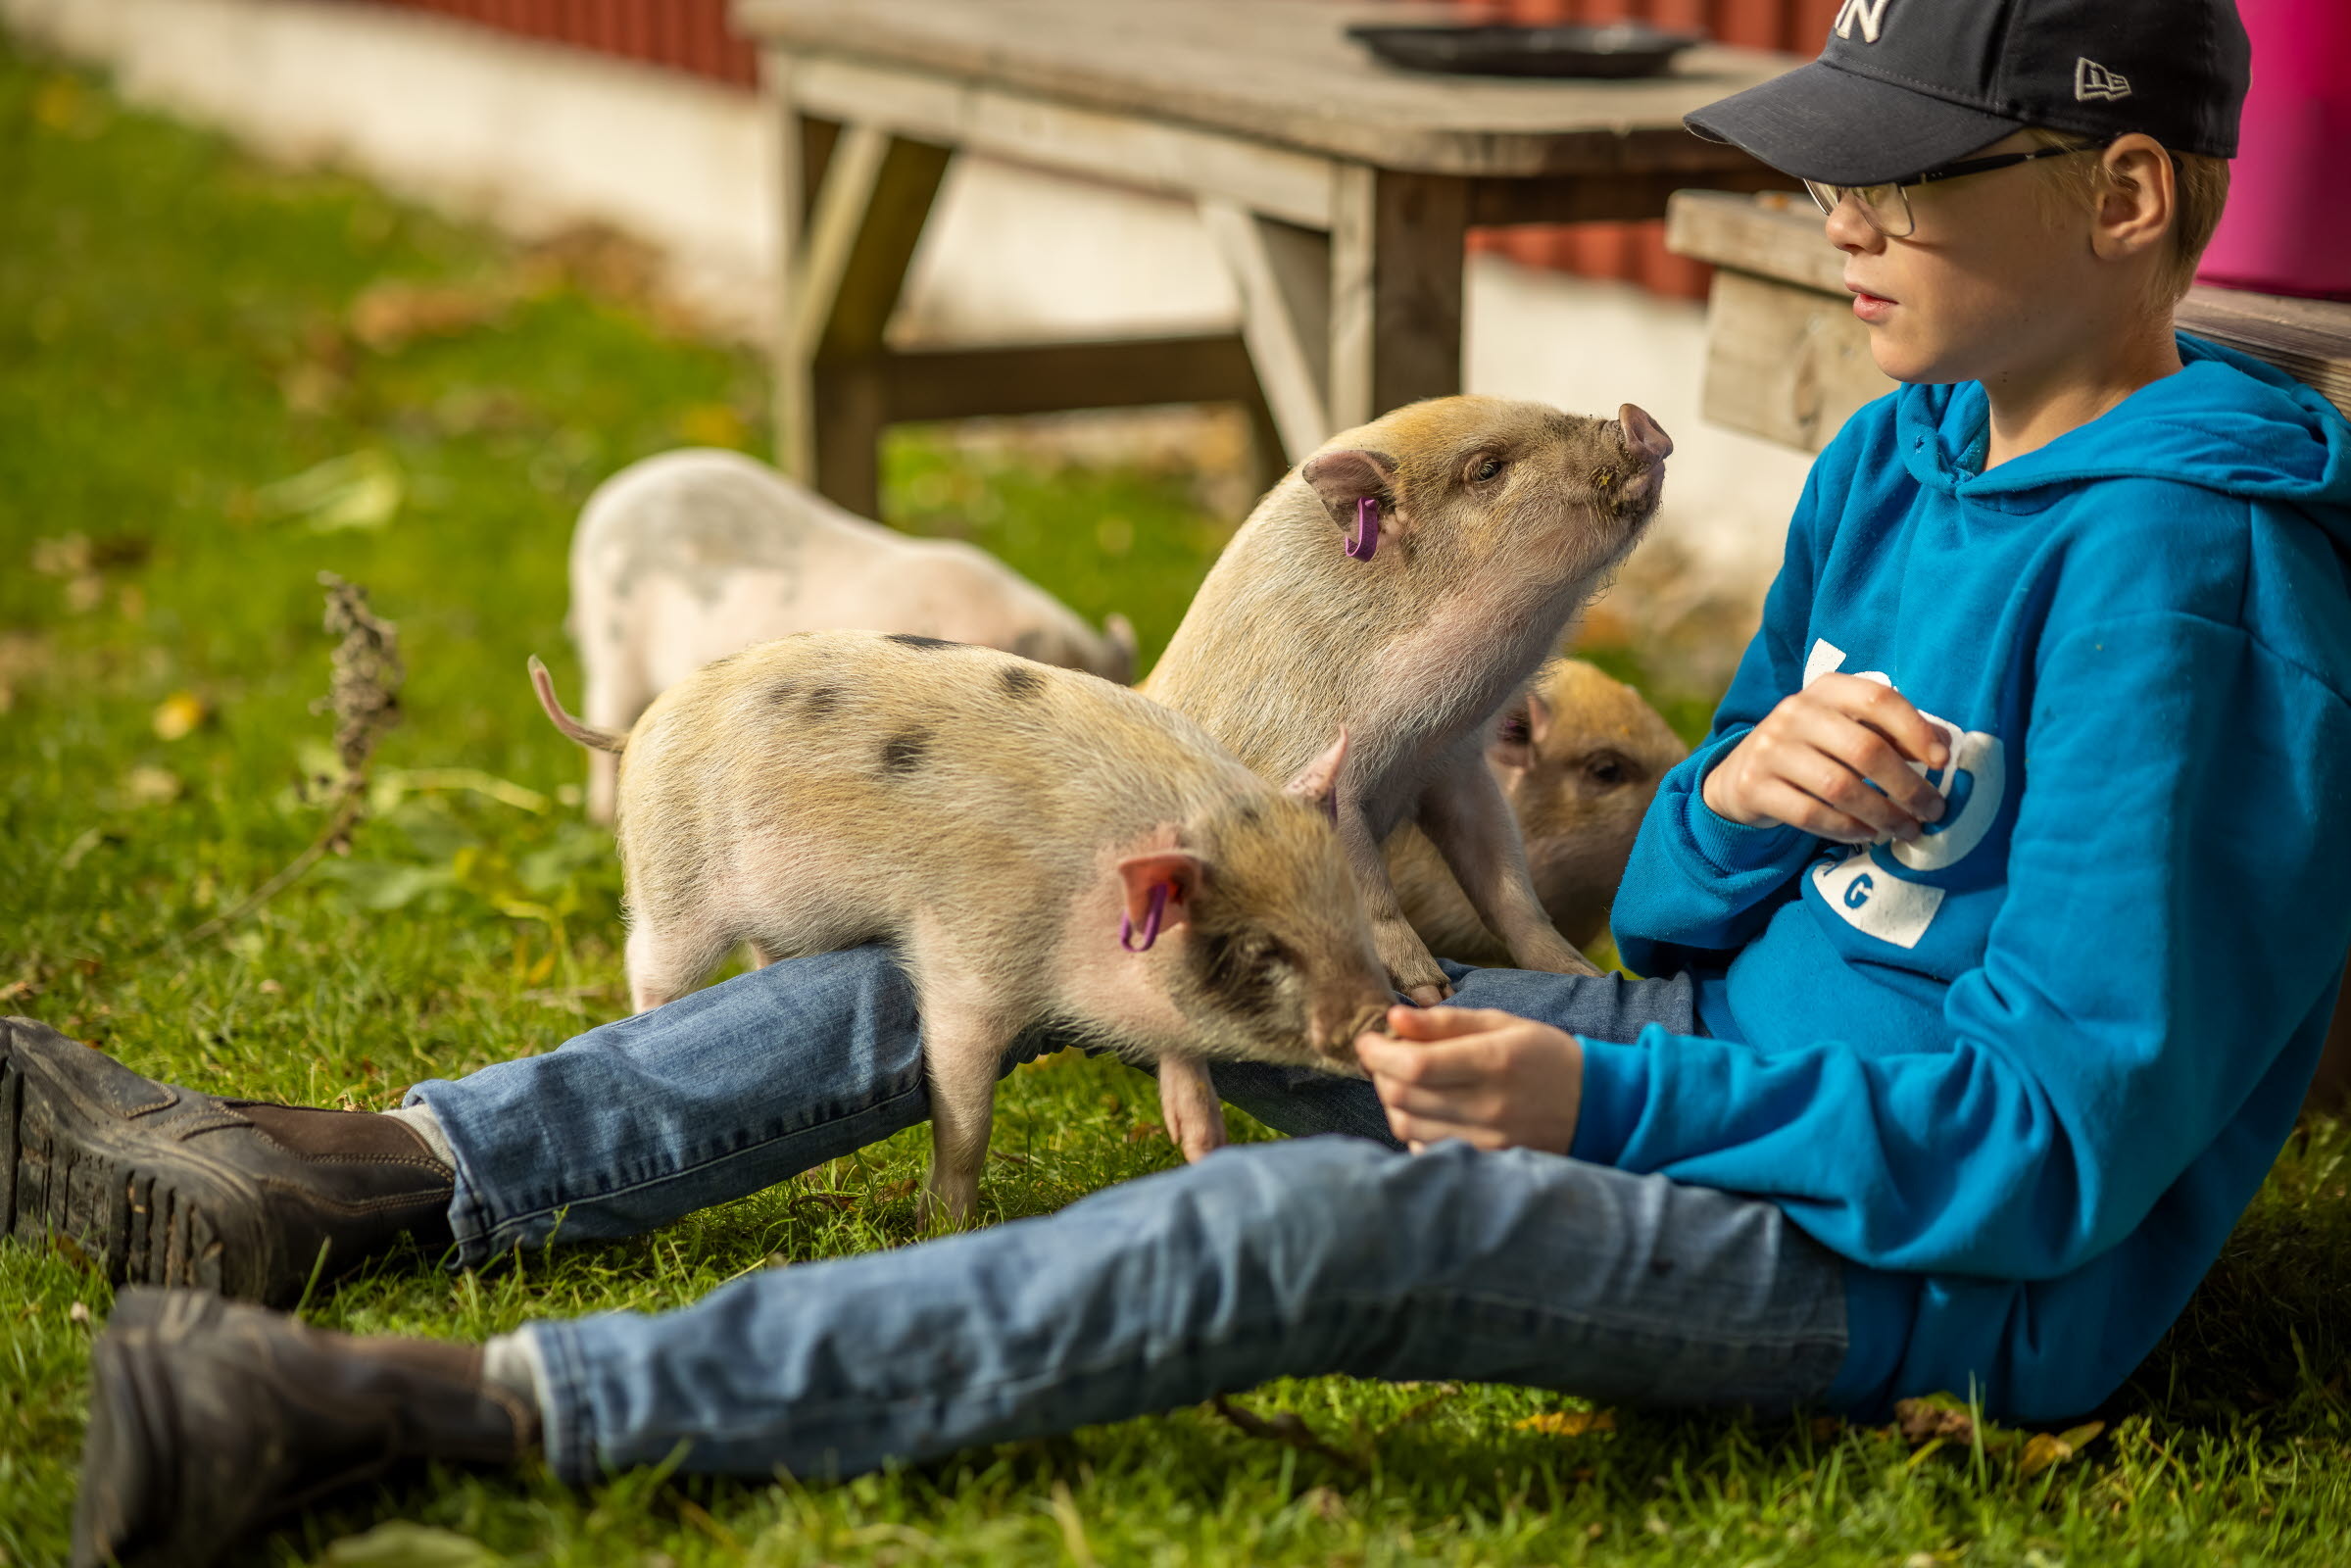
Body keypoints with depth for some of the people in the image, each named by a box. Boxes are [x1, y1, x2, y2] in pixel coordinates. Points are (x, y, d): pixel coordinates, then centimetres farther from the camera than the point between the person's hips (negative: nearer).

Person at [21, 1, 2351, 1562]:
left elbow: (2068, 1133, -23)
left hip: (1952, 1259, -9)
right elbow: (1673, 904, 12)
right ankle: (371, 1182, -1)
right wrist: (1730, 793, -13)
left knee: (1333, 1228, -35)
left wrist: (1608, 1102, -21)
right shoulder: (1895, 462, 7)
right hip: (1736, 1054, 9)